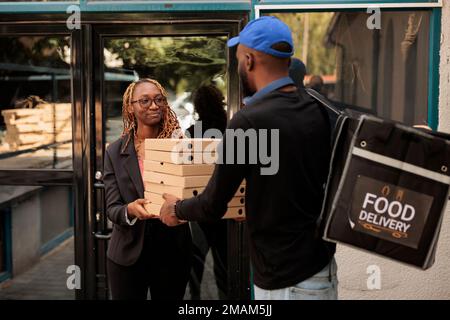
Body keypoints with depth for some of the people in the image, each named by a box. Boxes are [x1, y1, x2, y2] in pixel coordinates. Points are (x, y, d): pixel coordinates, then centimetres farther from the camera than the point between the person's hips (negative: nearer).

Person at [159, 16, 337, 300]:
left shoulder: (249, 121, -20)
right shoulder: (317, 111, 0)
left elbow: (213, 207, -11)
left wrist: (176, 209, 9)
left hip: (286, 281, -7)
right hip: (323, 264, 7)